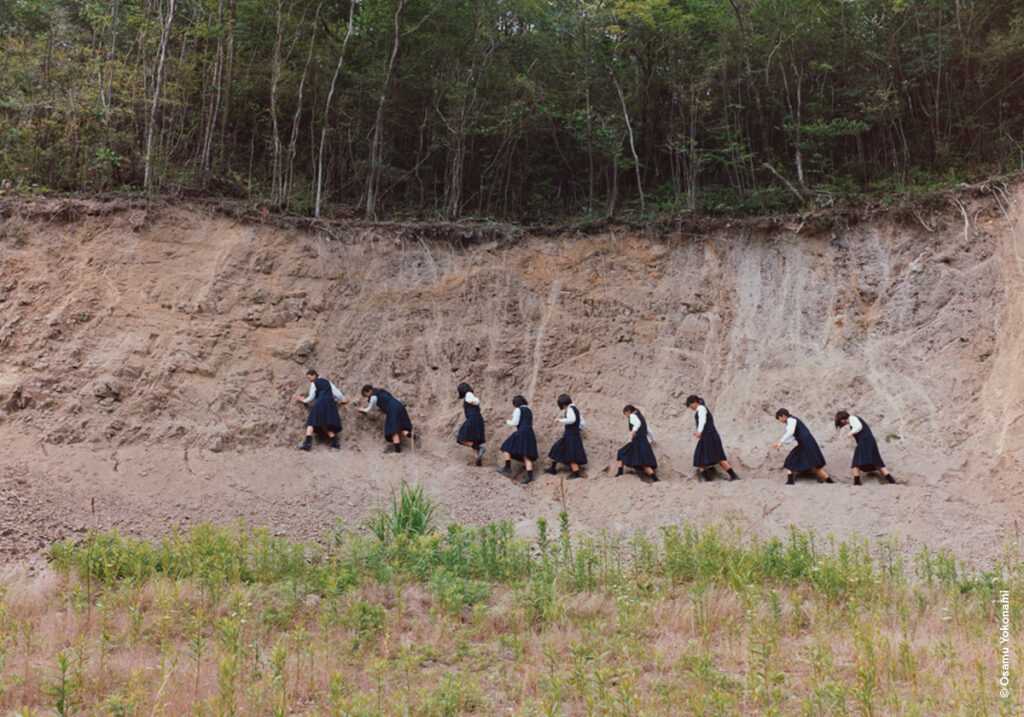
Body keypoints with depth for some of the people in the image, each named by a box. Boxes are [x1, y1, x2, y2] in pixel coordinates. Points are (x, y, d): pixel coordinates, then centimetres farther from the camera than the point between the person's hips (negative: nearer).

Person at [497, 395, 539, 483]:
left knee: (506, 448, 5)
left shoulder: (518, 410, 0)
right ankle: (530, 476, -5)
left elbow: (515, 422, -7)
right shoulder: (529, 411, 23)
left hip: (521, 433, -7)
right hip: (530, 433, 7)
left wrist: (508, 422, 13)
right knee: (527, 455, 4)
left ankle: (508, 468, -1)